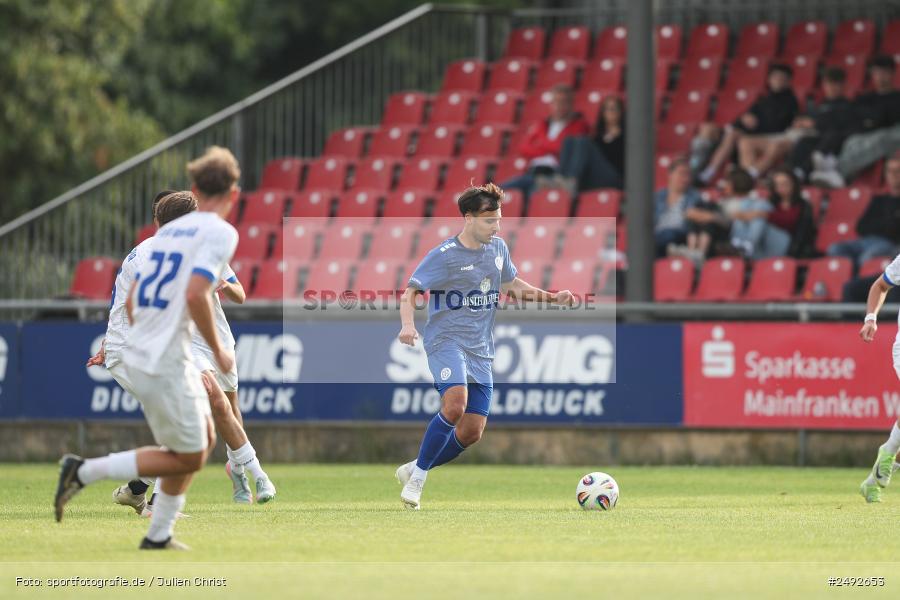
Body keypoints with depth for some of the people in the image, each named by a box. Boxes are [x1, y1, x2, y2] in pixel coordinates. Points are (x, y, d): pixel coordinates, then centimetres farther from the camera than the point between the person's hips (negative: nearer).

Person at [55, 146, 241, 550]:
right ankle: (84, 472, -2)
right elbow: (195, 294, -23)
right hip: (166, 366, -8)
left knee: (204, 441, 19)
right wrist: (218, 351, -10)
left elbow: (131, 301, 17)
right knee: (188, 458, 3)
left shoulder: (167, 231, 15)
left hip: (137, 356, 8)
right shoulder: (220, 232, -9)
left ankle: (159, 535, 20)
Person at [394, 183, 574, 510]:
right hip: (447, 340, -6)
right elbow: (410, 292, -11)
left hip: (481, 350, 7)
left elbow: (511, 283, 28)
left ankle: (414, 469, 20)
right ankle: (418, 477, -15)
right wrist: (408, 324, -30)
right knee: (455, 405, -30)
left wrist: (551, 297, 18)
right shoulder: (443, 256, -10)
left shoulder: (498, 248, 10)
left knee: (472, 432, 0)